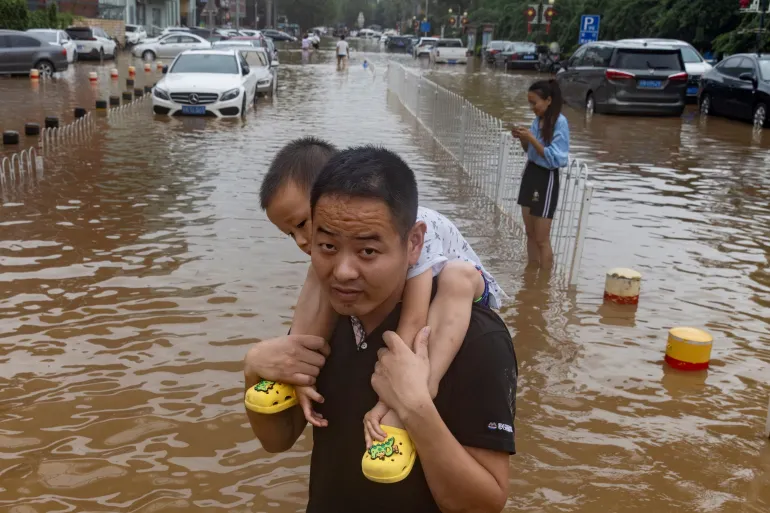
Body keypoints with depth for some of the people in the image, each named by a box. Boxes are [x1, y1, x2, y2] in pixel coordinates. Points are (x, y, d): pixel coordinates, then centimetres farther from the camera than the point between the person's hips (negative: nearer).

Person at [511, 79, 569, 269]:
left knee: (542, 239, -1)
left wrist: (531, 138, -24)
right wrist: (522, 138, -5)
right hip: (530, 174, 8)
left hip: (546, 180, -8)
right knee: (530, 234, 15)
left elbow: (555, 158, -21)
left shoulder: (559, 122, -16)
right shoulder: (538, 120, 6)